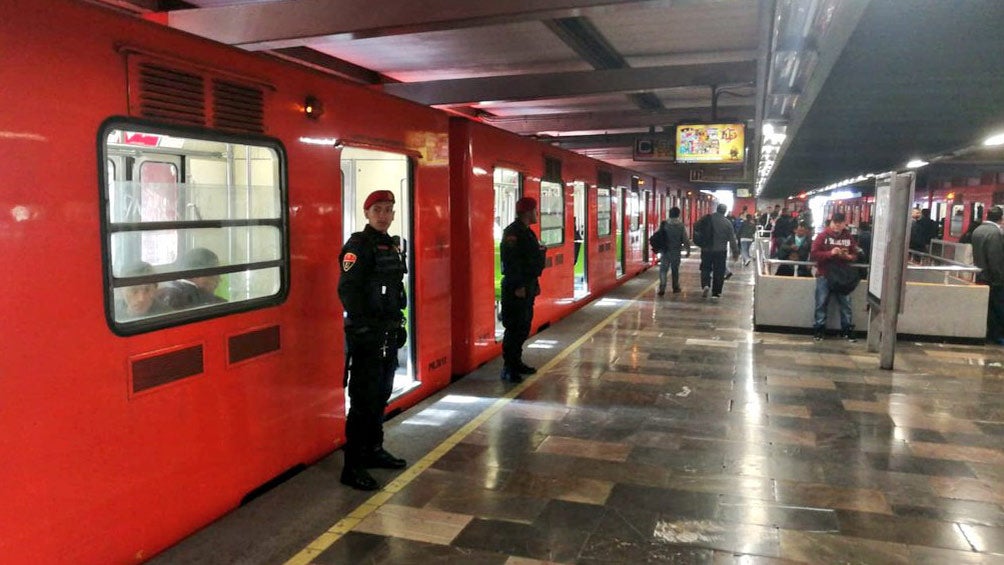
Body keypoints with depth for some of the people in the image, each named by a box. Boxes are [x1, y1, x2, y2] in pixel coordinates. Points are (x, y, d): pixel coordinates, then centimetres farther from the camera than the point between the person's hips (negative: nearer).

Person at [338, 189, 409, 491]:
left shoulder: (392, 244, 14)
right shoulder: (358, 246, -12)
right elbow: (347, 290, -19)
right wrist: (362, 328, -21)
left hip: (388, 331, 9)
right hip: (366, 334, -8)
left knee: (381, 395, 17)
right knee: (363, 399, -5)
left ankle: (373, 450, 31)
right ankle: (352, 467, 2)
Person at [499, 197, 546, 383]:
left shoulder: (526, 232, 16)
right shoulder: (513, 232, -15)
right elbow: (511, 262, -23)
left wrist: (533, 284, 20)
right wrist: (518, 286, -25)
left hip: (527, 286, 10)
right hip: (516, 289, -10)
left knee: (523, 327, 15)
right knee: (515, 328, -8)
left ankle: (516, 362, 26)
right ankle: (508, 368, -3)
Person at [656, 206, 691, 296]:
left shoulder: (663, 224, -5)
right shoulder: (681, 226, -6)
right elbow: (686, 239, -3)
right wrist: (688, 250, 8)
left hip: (665, 251, 0)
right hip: (676, 251, 0)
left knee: (663, 270, 3)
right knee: (675, 270, 14)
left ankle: (662, 288, -10)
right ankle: (675, 288, 23)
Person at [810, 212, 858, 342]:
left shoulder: (849, 237, 6)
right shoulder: (822, 235, -3)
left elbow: (855, 255, 12)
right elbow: (813, 254, -9)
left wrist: (849, 257, -11)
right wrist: (830, 253, -21)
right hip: (824, 275, -3)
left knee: (845, 304, 6)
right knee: (821, 304, 2)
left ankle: (847, 330, 16)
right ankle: (818, 330, 10)